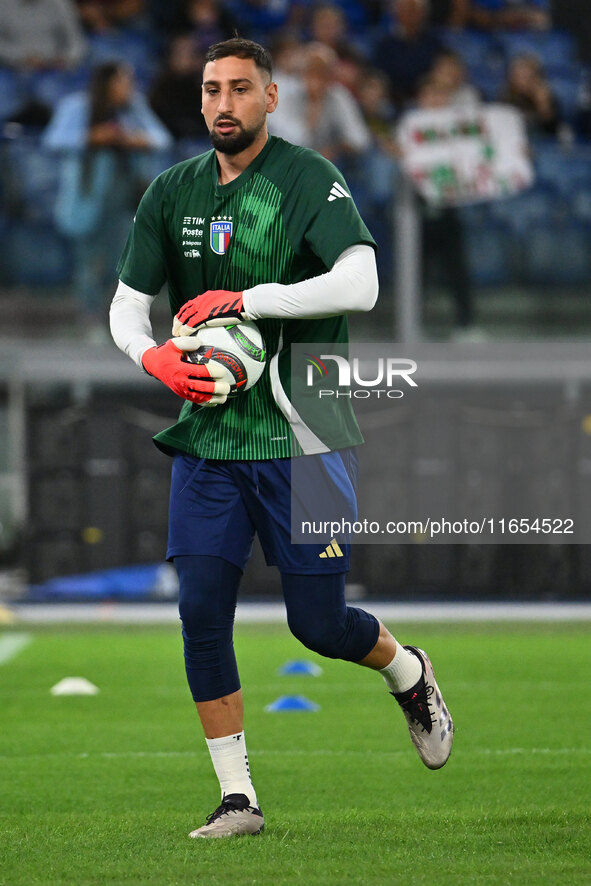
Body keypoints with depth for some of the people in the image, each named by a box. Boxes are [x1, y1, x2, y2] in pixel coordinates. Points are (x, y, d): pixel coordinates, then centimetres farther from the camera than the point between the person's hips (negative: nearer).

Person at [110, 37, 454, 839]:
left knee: (318, 622, 0)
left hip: (300, 436, -4)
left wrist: (244, 300, -23)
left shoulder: (311, 182, -8)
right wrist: (154, 358, -13)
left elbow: (359, 284, -22)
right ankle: (237, 798, 5)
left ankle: (410, 674, 34)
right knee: (201, 613, -5)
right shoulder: (173, 193, 7)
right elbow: (126, 305, 9)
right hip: (206, 439, 4)